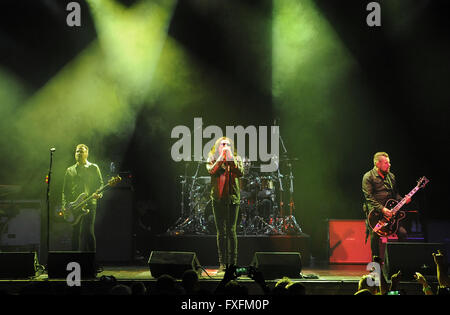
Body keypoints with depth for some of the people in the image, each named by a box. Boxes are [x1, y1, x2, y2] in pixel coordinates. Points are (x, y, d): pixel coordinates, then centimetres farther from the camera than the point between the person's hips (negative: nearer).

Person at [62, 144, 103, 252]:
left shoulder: (93, 168, 9)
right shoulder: (70, 170, 19)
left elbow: (100, 183, 5)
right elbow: (65, 189, 17)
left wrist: (98, 194, -16)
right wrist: (64, 205, 6)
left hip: (89, 204, -4)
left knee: (87, 231, -16)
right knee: (79, 233, 4)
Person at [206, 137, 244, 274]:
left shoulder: (236, 159, 8)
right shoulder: (212, 158, 8)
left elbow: (240, 173, -9)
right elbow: (211, 171, -12)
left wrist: (230, 157, -14)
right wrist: (221, 157, -15)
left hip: (233, 197, -1)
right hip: (217, 198, 1)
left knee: (231, 230, -4)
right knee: (220, 232, 2)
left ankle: (232, 263, 0)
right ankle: (222, 264, 6)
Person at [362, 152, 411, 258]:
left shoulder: (391, 176, 17)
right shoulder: (368, 177, -3)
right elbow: (369, 197, -11)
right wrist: (382, 209, -20)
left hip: (390, 211, 5)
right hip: (374, 212, -5)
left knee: (403, 233, -11)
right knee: (375, 236, -13)